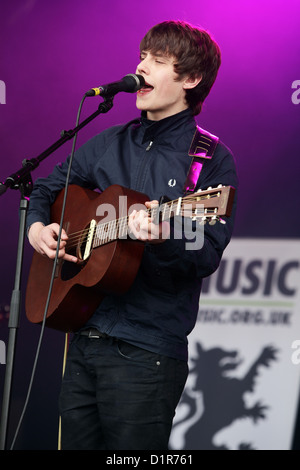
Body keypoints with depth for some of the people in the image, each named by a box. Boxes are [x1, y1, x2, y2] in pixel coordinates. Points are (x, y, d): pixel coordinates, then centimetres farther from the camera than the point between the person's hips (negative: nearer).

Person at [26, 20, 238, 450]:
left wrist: (163, 239, -33)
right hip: (85, 336, 6)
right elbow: (45, 188, 25)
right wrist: (37, 228, 4)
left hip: (146, 350, -6)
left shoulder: (211, 160, -4)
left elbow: (207, 256, -13)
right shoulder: (110, 145, 13)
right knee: (76, 444, 10)